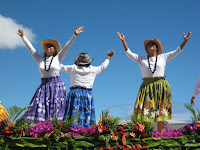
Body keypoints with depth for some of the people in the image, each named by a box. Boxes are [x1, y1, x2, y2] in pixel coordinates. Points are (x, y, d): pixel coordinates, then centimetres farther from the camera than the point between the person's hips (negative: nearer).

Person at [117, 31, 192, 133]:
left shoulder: (163, 57, 13)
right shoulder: (141, 59, 13)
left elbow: (177, 52, 13)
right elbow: (129, 53, 9)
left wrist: (185, 40, 7)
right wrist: (123, 41, 1)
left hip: (161, 86, 0)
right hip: (147, 87, 0)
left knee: (161, 113, 0)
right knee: (146, 112, -9)